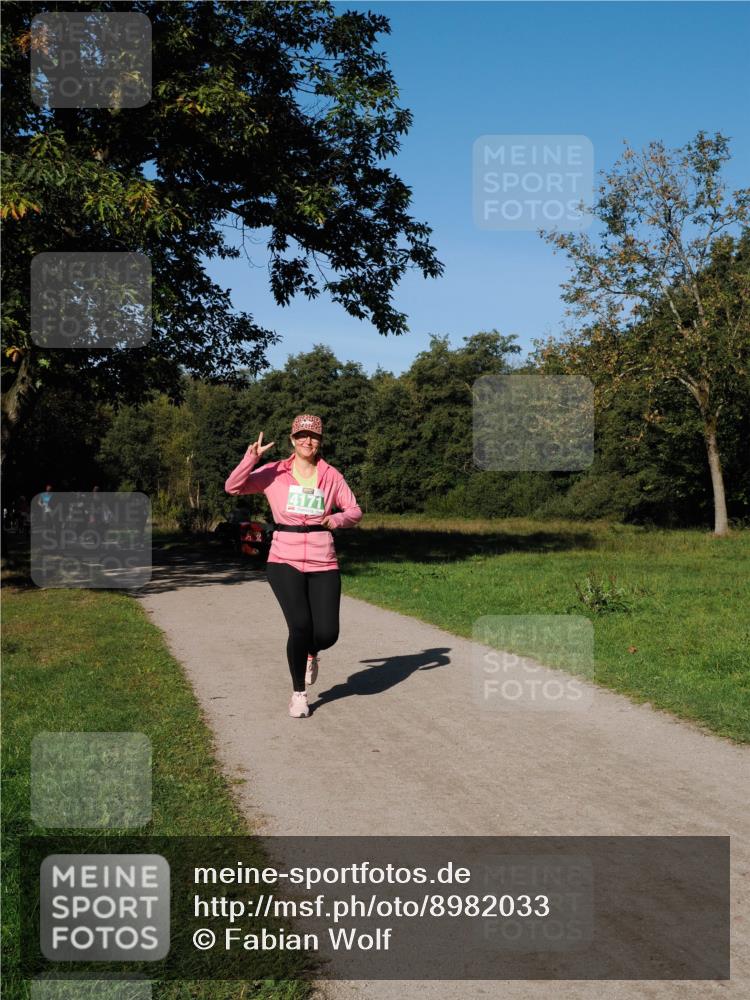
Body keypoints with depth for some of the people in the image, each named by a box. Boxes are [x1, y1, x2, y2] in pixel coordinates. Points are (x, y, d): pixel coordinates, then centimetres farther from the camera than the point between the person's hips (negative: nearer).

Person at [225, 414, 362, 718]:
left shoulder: (331, 475, 5)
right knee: (300, 626, -18)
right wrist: (251, 458, -20)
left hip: (323, 565, 2)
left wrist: (338, 519, -11)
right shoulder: (274, 473, 1)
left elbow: (355, 510, 10)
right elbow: (233, 487, -6)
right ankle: (298, 693, 7)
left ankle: (311, 653, 34)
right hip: (285, 562, -2)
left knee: (327, 633, -7)